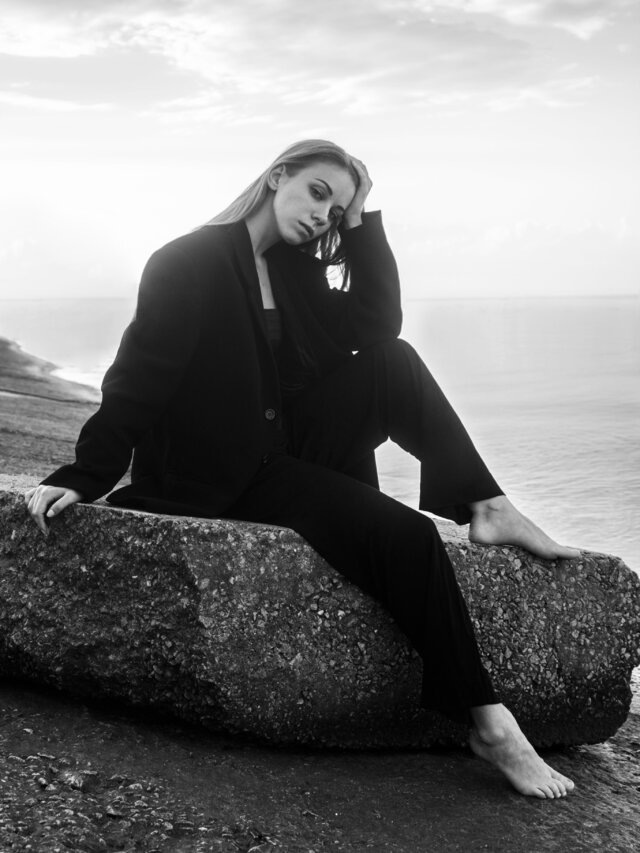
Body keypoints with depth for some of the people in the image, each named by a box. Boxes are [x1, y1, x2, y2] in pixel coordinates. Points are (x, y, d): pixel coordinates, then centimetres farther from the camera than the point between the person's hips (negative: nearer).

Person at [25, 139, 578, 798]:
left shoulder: (295, 270, 11)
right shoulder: (189, 263, -9)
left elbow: (375, 324, -4)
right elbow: (138, 376, -13)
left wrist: (360, 221, -6)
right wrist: (83, 477, -19)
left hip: (286, 452, 7)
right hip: (212, 479, -7)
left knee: (394, 365, -10)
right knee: (404, 536, -23)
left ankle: (488, 509, -11)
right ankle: (487, 723, -18)